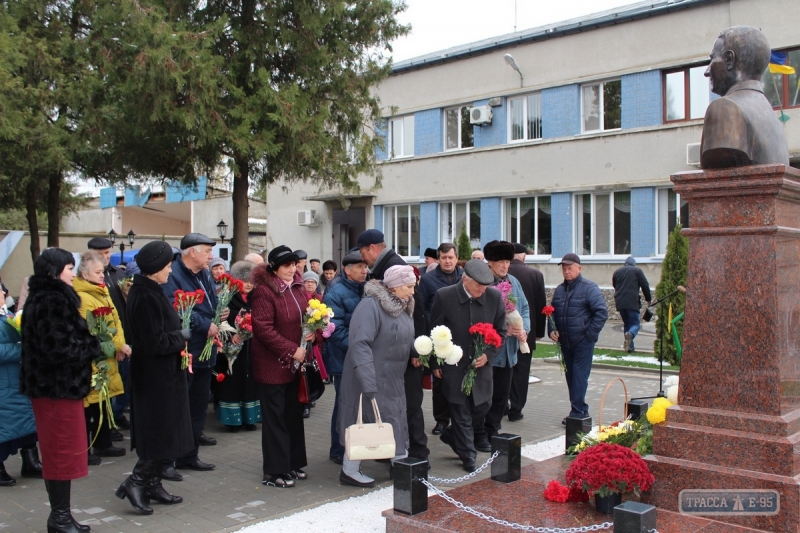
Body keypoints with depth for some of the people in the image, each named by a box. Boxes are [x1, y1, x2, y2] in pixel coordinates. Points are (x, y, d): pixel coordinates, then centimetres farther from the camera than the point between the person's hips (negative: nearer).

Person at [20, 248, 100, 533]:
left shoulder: (45, 298, 11)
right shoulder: (53, 301, -20)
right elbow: (60, 348, -25)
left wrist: (89, 344, 2)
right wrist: (95, 346, -12)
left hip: (52, 384, 10)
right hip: (59, 386, -10)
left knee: (58, 452, 15)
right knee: (62, 451, 0)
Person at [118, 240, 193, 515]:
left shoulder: (147, 291, 9)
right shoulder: (146, 297, -21)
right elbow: (155, 342, -23)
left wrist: (177, 335, 3)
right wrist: (182, 336, -9)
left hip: (160, 373, 10)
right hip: (155, 375, -10)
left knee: (157, 431, 15)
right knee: (161, 430, -2)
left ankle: (153, 484, 23)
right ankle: (136, 482, 3)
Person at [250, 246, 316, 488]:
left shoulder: (298, 287, 7)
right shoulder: (264, 291, -16)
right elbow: (263, 329, -20)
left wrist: (312, 331, -4)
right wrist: (291, 350, -20)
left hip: (295, 363, 7)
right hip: (272, 363, -7)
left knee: (294, 414, 14)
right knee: (275, 418, 1)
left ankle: (293, 464, 27)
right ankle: (274, 471, 12)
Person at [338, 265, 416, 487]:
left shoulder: (404, 306, 7)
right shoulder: (371, 305, -20)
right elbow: (360, 344, -27)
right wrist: (367, 382, -33)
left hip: (393, 379, 8)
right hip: (370, 377, -8)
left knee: (395, 422, 15)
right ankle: (349, 471, 16)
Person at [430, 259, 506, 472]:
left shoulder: (495, 297, -6)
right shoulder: (444, 296, -13)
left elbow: (500, 331, 5)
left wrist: (488, 354, -9)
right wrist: (435, 364, -1)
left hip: (481, 364, 3)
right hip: (454, 365, -3)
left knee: (482, 407, 12)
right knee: (461, 412, 3)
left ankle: (452, 434, 37)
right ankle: (468, 455, 20)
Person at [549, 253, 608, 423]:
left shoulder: (589, 288, -8)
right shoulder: (559, 289, 12)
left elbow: (602, 312, -12)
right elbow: (553, 313, 20)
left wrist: (590, 334, -13)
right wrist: (552, 330, 5)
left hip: (583, 341, -7)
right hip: (565, 342, 7)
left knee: (579, 377, -7)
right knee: (570, 376, 11)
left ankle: (577, 413, -3)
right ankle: (581, 410, 21)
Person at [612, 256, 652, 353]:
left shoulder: (616, 272, 17)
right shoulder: (637, 270, 4)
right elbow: (645, 286, 1)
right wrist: (648, 298, 11)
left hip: (620, 302, 4)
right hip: (632, 302, -4)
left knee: (626, 323, 15)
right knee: (635, 323, 0)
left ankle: (630, 346, 9)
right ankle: (630, 334, -32)